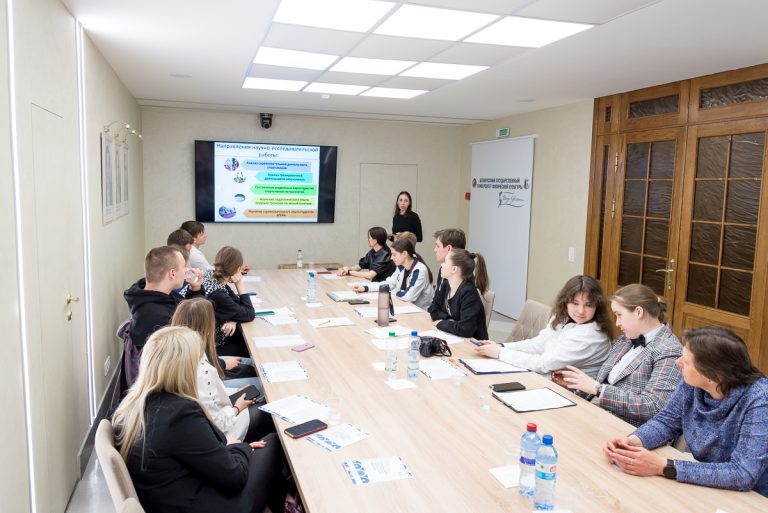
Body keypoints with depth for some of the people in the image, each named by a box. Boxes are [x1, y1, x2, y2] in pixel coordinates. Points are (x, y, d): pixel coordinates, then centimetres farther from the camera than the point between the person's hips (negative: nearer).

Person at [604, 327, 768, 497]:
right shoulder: (693, 382, -11)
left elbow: (743, 475, -30)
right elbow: (667, 420, 2)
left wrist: (663, 467, -31)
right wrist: (632, 441, -18)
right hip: (702, 489, 5)